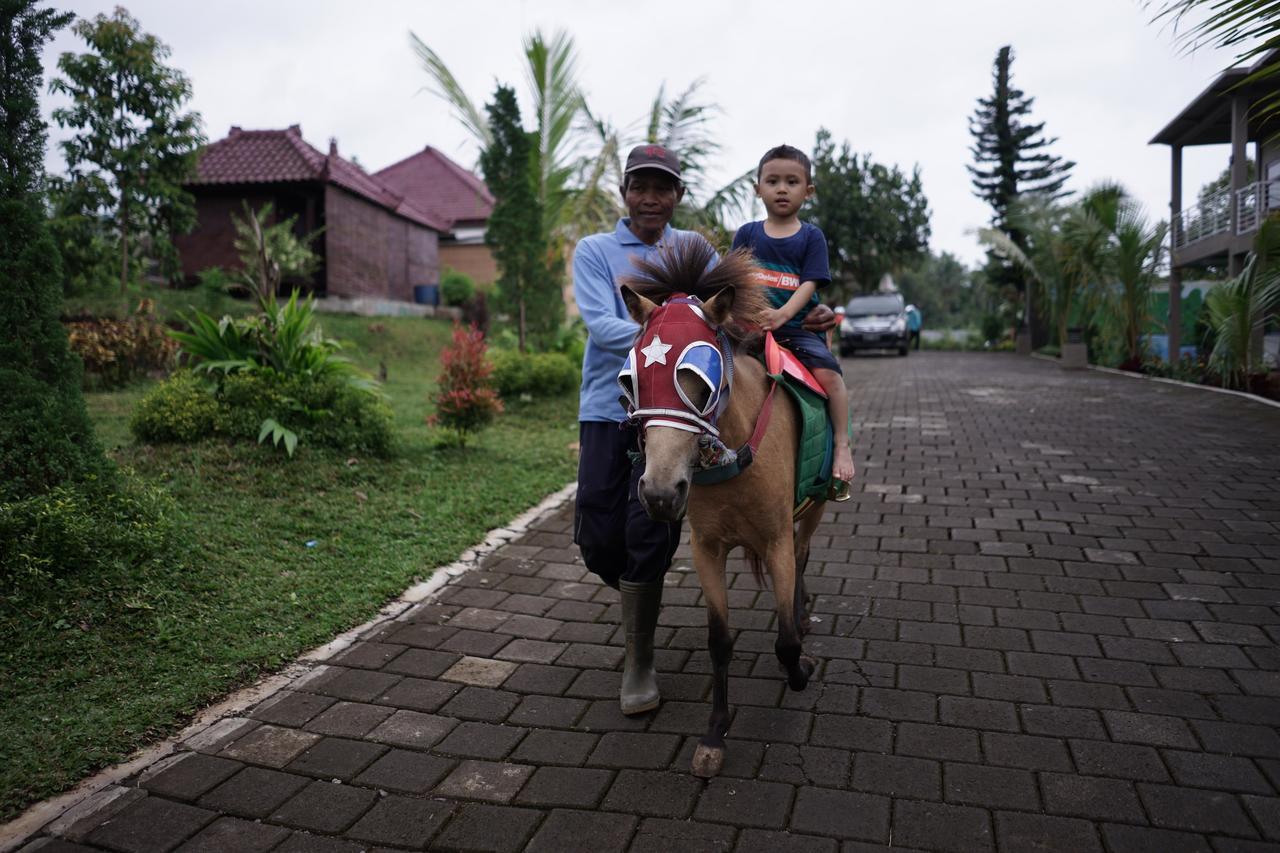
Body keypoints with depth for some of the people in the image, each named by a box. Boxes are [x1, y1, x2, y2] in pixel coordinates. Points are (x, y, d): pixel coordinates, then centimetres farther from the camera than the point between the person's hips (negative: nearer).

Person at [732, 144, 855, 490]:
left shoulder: (811, 236, 6)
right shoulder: (747, 234, 11)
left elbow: (809, 284, -6)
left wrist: (783, 314, -24)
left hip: (799, 327, -2)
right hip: (751, 327, 2)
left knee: (827, 371, -25)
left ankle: (841, 447, -13)